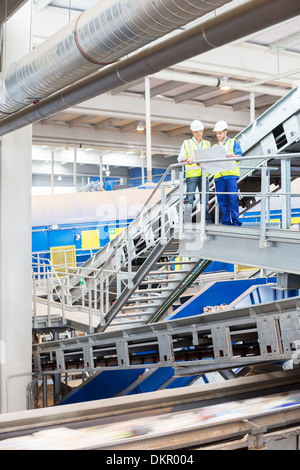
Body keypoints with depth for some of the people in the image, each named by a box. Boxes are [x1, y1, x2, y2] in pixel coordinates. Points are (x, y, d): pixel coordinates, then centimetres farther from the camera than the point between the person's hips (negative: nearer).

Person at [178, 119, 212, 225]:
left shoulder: (207, 144, 21)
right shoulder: (186, 143, 12)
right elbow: (180, 158, 5)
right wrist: (187, 159, -17)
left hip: (204, 174, 3)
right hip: (191, 174, -3)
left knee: (205, 199, 1)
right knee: (190, 198, -9)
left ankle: (207, 220, 4)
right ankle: (186, 221, -9)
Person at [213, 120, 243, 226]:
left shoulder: (233, 142, 12)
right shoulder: (215, 147, 25)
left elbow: (239, 155, -2)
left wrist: (232, 156, -24)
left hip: (231, 174, -4)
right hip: (218, 175, 4)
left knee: (233, 199, -10)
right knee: (222, 200, 1)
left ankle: (236, 222, -8)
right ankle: (225, 222, 5)